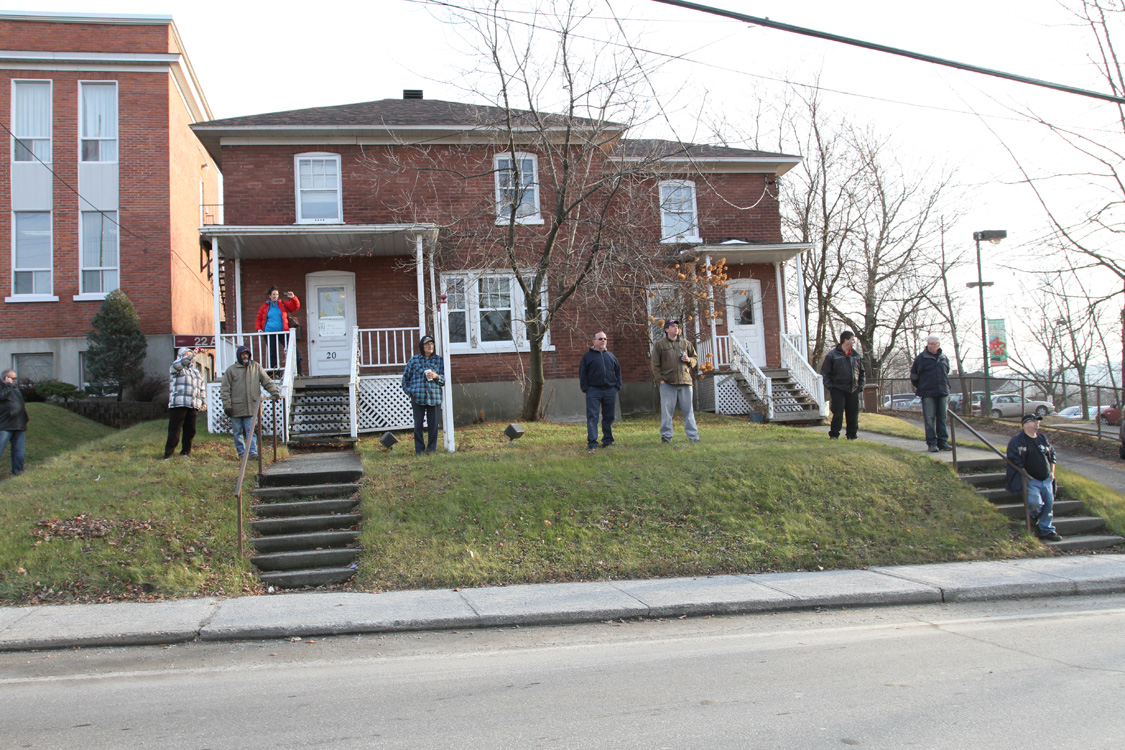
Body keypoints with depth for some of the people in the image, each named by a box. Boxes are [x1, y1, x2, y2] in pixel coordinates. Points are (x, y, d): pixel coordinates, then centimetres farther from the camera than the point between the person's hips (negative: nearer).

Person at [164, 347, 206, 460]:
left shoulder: (196, 371, 24)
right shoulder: (175, 367, 4)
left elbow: (201, 387, 27)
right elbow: (182, 363, -21)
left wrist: (203, 401, 19)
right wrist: (193, 354, -30)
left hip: (193, 406, 6)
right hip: (178, 404, -6)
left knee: (190, 431, 6)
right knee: (174, 430, -6)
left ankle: (185, 452, 16)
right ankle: (168, 455, -1)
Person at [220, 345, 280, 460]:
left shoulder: (256, 367, 8)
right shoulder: (231, 370, 3)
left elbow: (267, 381, 9)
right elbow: (225, 389, 2)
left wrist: (275, 392, -5)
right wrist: (227, 405, -5)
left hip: (251, 407, 0)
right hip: (236, 407, 0)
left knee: (251, 431, -5)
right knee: (237, 432, 7)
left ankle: (253, 452, -9)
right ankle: (241, 453, 17)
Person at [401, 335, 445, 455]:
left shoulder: (438, 360, 10)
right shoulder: (413, 360, 7)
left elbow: (444, 379, 10)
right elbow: (405, 378, 14)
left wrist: (436, 376, -10)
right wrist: (410, 392, 3)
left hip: (434, 397, 1)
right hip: (418, 397, -1)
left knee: (433, 424, 2)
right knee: (418, 424, 1)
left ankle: (432, 448, 14)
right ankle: (419, 449, 11)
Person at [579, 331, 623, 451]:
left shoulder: (611, 356, 16)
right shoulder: (587, 356, 5)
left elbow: (618, 372, 21)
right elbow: (582, 374, 3)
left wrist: (617, 386, 8)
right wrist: (585, 388, -6)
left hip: (610, 391, 4)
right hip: (593, 391, -3)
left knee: (609, 417, 7)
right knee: (592, 417, -7)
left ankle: (608, 440, 16)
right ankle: (592, 442, -7)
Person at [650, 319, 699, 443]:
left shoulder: (686, 343, 16)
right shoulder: (659, 345, 7)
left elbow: (696, 359, 22)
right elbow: (655, 364, 4)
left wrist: (689, 360, -1)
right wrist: (660, 379, -6)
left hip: (685, 382, 3)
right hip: (667, 383, -2)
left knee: (688, 410, 4)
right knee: (667, 410, -1)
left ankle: (693, 436, 8)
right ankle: (666, 436, 6)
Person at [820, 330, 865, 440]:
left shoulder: (856, 355, 12)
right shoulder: (832, 354, -4)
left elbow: (861, 372, 21)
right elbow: (825, 372, -1)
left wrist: (861, 385, 11)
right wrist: (829, 385, -7)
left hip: (853, 390, 5)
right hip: (838, 390, -5)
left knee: (853, 413, 5)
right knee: (838, 413, -7)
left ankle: (852, 435, 17)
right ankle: (834, 434, 4)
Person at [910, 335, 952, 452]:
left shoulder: (944, 359, 10)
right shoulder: (921, 358, -2)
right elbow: (914, 376, 5)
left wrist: (945, 387, 18)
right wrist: (920, 388, 10)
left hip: (942, 393, 4)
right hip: (928, 394, -4)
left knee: (942, 418, 8)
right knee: (929, 419, -4)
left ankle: (943, 442, 14)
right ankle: (932, 443, 0)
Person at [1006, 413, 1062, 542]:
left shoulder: (1043, 438, 14)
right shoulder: (1017, 440, -8)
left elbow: (1052, 455, 26)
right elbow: (1014, 459, -13)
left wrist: (1052, 471, 13)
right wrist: (1027, 476, -15)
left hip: (1046, 479, 7)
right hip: (1031, 480, -7)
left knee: (1049, 503, 1)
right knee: (1035, 503, -24)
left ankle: (1047, 530, 16)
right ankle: (1034, 517, 11)